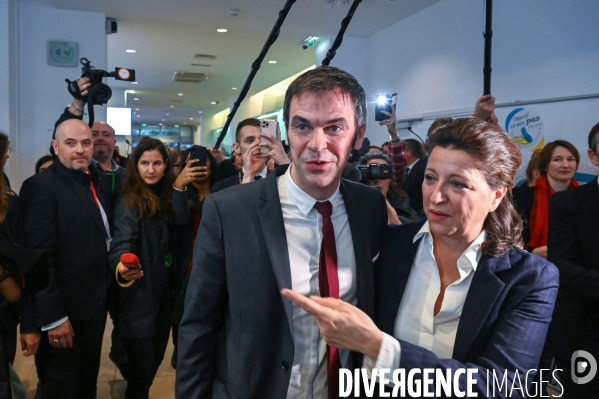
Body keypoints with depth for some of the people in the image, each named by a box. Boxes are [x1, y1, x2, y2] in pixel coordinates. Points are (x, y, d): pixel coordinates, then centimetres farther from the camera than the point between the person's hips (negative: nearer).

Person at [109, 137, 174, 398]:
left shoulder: (167, 196, 6)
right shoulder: (130, 200, -15)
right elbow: (123, 240, -30)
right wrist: (121, 265, -47)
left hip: (163, 293, 7)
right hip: (138, 296, -7)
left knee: (155, 359, 20)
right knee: (143, 369, 0)